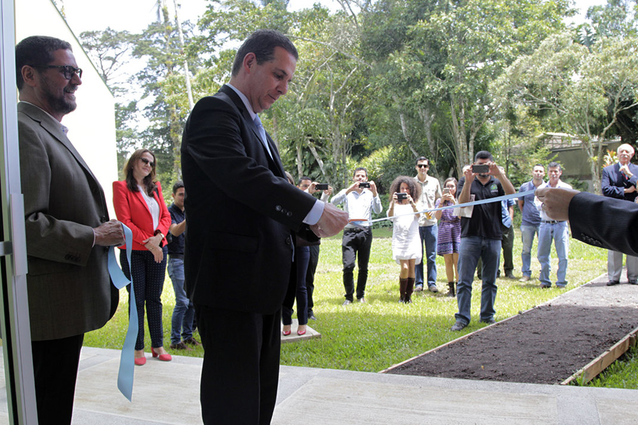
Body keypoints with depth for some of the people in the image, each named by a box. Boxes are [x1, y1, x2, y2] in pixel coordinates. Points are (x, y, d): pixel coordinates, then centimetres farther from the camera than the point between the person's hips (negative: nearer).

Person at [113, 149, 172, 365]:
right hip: (134, 252, -4)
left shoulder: (155, 187, 14)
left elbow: (166, 215, 10)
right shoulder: (122, 187, -2)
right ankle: (138, 349, 8)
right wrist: (148, 242, -14)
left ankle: (158, 345, 15)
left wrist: (158, 236, -9)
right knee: (137, 299, 1)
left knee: (155, 298, 8)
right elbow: (125, 221, -10)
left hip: (158, 250, 4)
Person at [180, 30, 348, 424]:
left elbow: (274, 187, 16)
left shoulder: (256, 126, 21)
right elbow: (243, 177, -25)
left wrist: (312, 225, -2)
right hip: (230, 280, -10)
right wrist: (314, 210, -23)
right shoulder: (215, 111, -9)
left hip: (264, 282, 10)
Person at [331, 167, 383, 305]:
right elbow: (334, 202, -6)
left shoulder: (370, 193, 15)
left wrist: (374, 193, -10)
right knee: (348, 265, -11)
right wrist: (349, 190, -14)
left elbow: (378, 210, 1)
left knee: (363, 267, 3)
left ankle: (361, 295, 18)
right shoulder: (347, 192, 13)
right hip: (350, 231, -1)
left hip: (365, 231, 1)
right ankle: (349, 296, 3)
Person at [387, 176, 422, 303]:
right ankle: (402, 296, 1)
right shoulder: (395, 204, 10)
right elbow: (390, 216, -10)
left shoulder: (414, 204, 12)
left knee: (411, 267, -2)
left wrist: (411, 202, -24)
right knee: (404, 267, -12)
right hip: (399, 239, -2)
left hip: (413, 238, 2)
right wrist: (393, 203, -26)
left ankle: (409, 296, 7)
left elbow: (418, 215, -8)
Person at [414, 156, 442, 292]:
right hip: (416, 223, -1)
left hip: (431, 223, 1)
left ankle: (432, 282, 11)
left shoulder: (434, 182, 10)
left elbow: (439, 199, 17)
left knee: (432, 255, 3)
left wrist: (434, 209, -2)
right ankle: (418, 283, 10)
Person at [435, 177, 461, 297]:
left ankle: (458, 287, -3)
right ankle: (451, 288, 4)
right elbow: (437, 217, -4)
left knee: (457, 261, -7)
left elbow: (460, 216, -8)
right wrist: (442, 202, -14)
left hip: (458, 231, -1)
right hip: (444, 232, 1)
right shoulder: (440, 201, 11)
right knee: (448, 261, 0)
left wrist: (454, 201, -16)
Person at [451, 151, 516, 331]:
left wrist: (499, 174, -22)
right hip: (470, 237, -2)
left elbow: (511, 194, -11)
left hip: (493, 237, 2)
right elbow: (462, 203, -9)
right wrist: (468, 182, -22)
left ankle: (487, 315, 20)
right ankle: (462, 317, -1)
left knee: (490, 281, 9)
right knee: (464, 280, -5)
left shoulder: (497, 182, 10)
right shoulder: (466, 181, 7)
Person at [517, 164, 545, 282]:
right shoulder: (524, 187, 6)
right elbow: (520, 203, 18)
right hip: (527, 223, 1)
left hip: (543, 222, -1)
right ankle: (526, 273, 11)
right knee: (526, 249, 3)